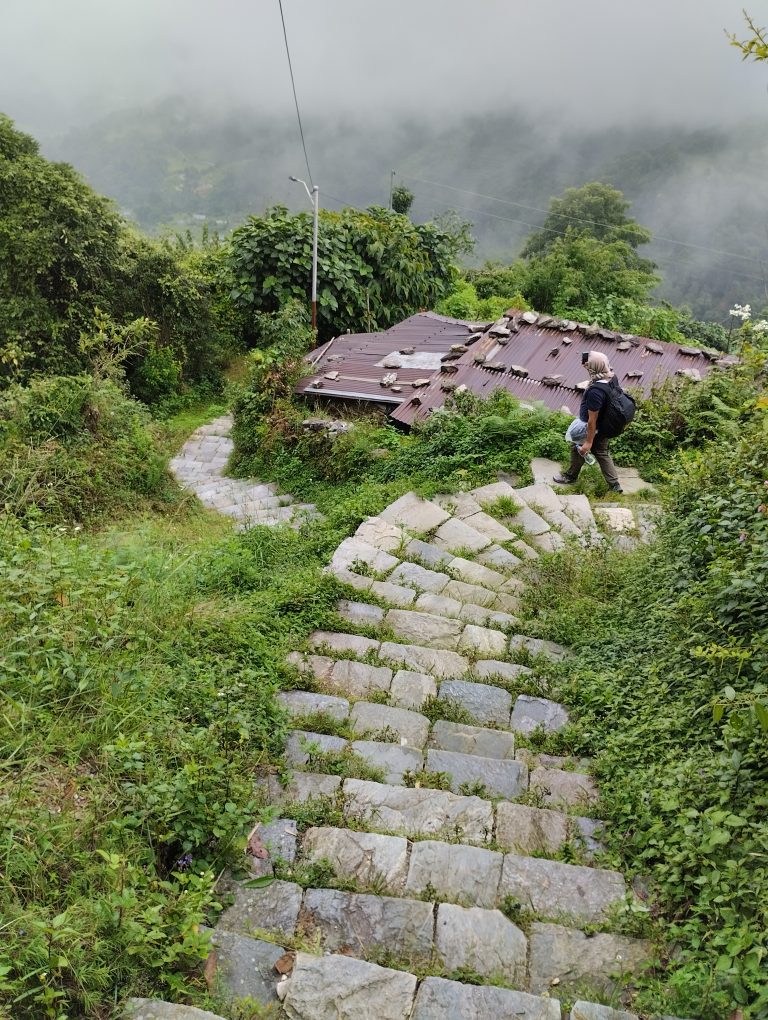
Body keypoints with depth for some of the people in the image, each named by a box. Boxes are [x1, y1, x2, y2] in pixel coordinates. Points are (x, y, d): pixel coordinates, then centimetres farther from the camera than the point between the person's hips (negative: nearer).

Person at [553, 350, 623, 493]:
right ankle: (615, 484, 30)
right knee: (602, 453, 23)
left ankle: (570, 476, 42)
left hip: (595, 429, -7)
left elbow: (592, 420, -30)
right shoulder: (612, 378, -12)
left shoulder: (595, 391, -38)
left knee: (578, 449, 19)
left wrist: (589, 441, -21)